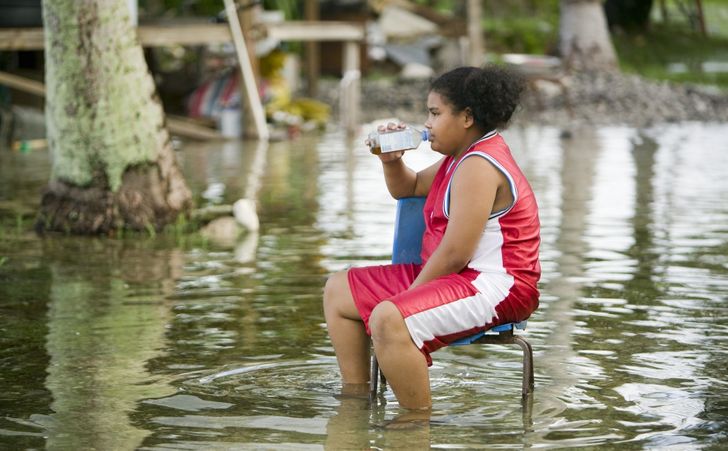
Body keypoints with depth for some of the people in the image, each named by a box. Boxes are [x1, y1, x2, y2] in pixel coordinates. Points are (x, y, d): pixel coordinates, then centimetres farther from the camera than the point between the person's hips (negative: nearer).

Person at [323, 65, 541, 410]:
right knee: (339, 290, 14)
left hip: (494, 286, -11)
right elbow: (408, 188, 31)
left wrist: (408, 296, -13)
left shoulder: (479, 165, -19)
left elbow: (454, 255, -23)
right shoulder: (463, 156, 14)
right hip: (453, 276, 12)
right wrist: (391, 160, 9)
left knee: (387, 319, -35)